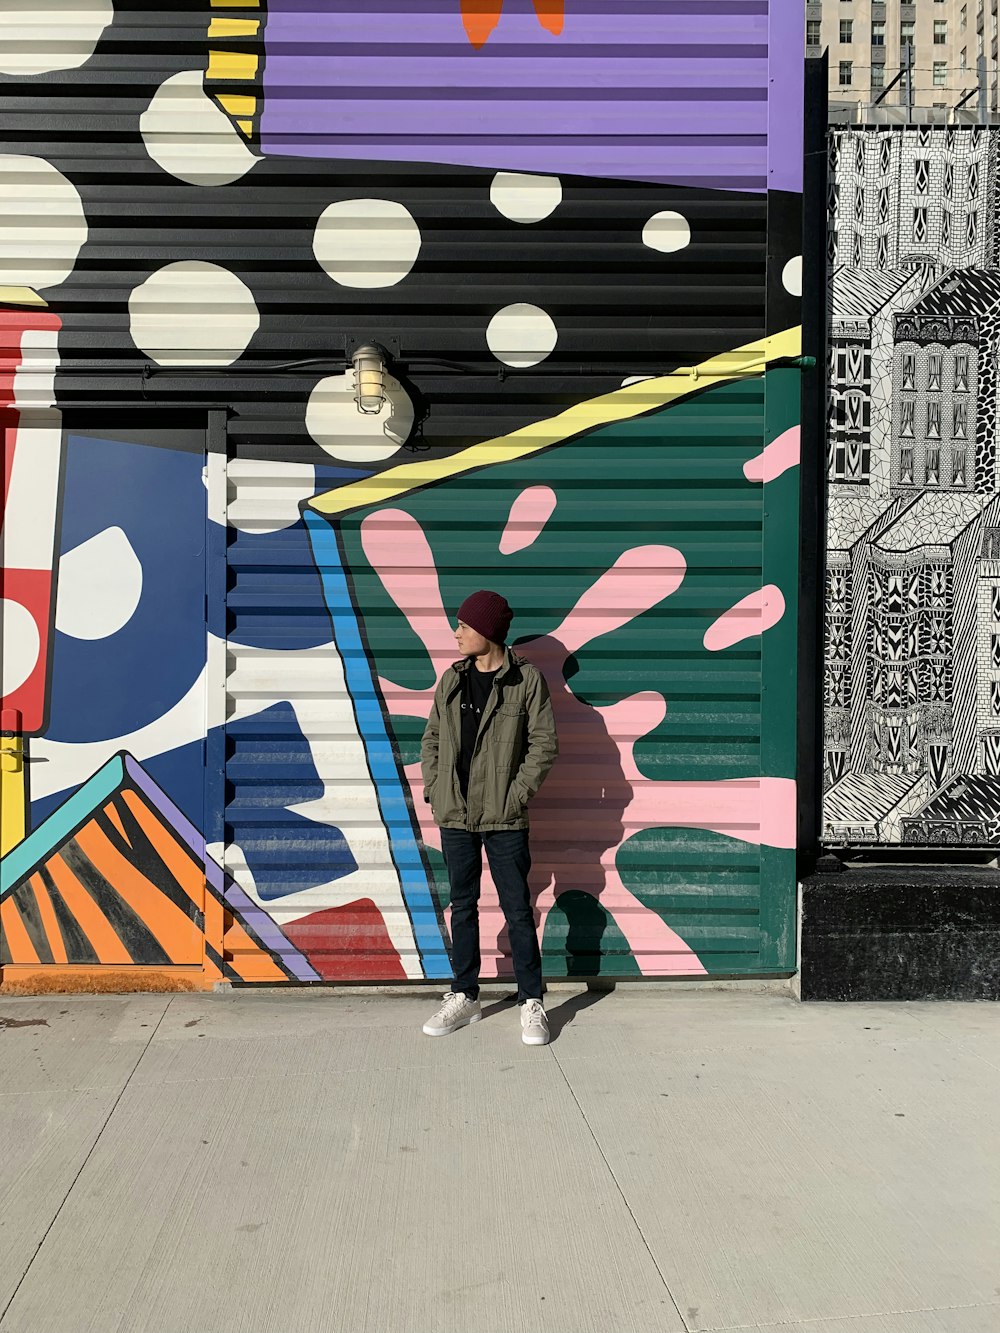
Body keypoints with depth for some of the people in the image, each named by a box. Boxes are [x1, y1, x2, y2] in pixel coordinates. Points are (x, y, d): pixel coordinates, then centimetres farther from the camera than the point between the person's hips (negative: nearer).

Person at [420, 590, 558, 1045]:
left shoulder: (527, 679, -6)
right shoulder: (452, 679, 7)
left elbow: (544, 744, -6)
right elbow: (432, 738, 13)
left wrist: (517, 795, -12)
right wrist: (434, 789, 1)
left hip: (504, 819, -4)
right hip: (455, 817, 4)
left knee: (518, 910, 2)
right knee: (462, 906, 12)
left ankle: (531, 1003, 12)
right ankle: (464, 998, 23)